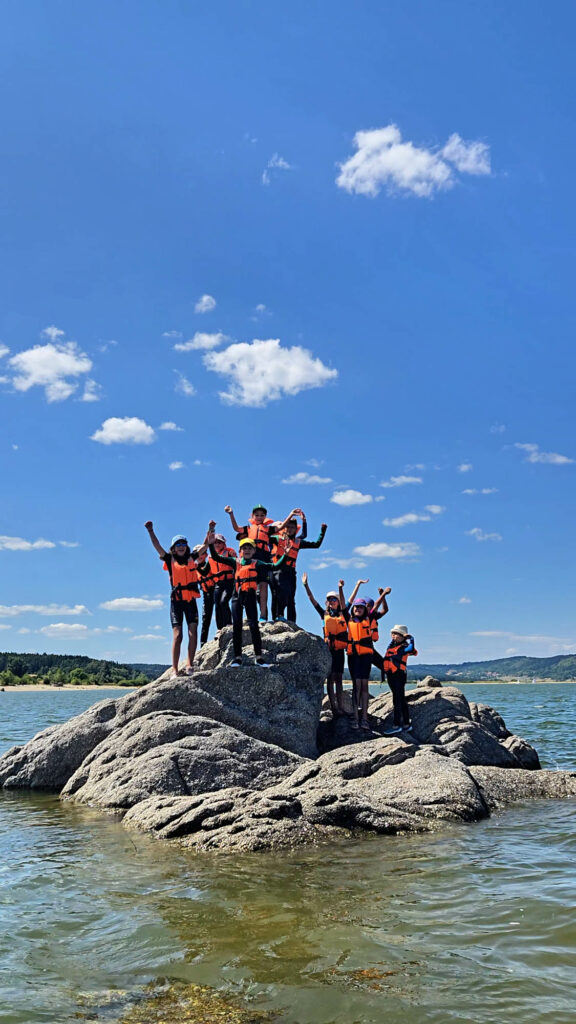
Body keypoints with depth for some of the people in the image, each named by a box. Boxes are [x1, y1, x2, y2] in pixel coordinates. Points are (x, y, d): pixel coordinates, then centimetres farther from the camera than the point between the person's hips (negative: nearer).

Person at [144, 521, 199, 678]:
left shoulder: (192, 558, 11)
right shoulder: (170, 560, 5)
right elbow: (157, 546, -4)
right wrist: (150, 531, -14)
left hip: (191, 600, 2)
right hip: (176, 600, -2)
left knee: (193, 632, -8)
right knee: (177, 635, -8)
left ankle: (189, 665, -7)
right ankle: (175, 670, -9)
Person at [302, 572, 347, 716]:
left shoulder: (342, 614, 7)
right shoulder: (324, 614, 9)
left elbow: (343, 602, -11)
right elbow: (312, 600, 4)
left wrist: (340, 588, -30)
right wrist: (306, 585, -5)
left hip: (339, 650, 1)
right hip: (329, 649, -1)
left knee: (338, 678, 6)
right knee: (330, 678, -5)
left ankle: (340, 707, 6)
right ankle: (334, 708, -7)